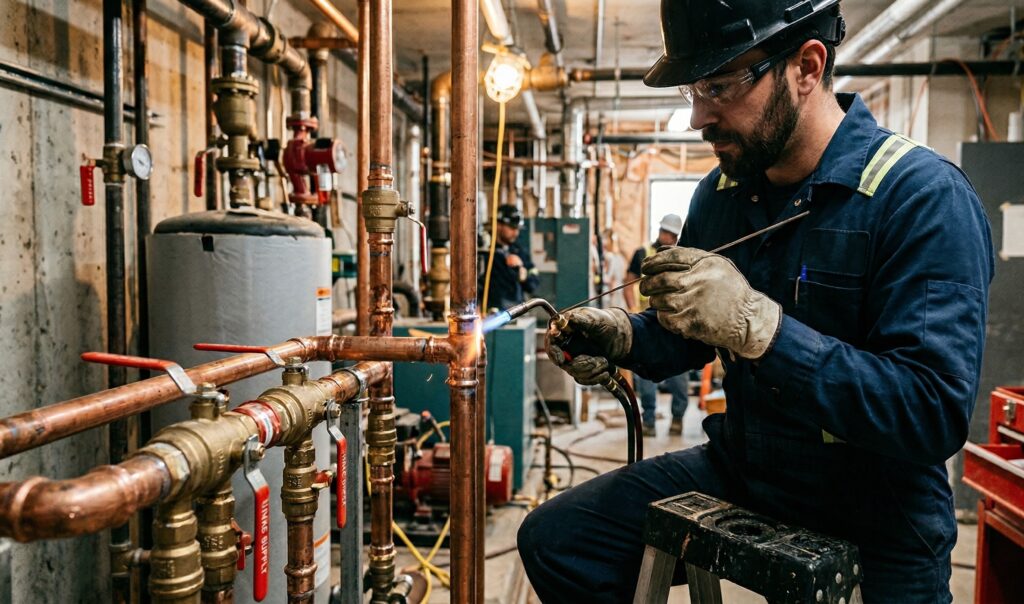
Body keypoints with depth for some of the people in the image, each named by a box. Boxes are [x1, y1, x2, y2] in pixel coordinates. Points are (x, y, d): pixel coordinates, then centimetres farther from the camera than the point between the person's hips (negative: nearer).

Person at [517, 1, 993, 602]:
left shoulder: (926, 197, -20)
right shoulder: (721, 191, 1)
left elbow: (937, 414, -27)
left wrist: (757, 326, -36)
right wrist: (623, 336, -11)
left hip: (873, 521, -5)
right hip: (737, 470, 6)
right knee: (553, 539, -1)